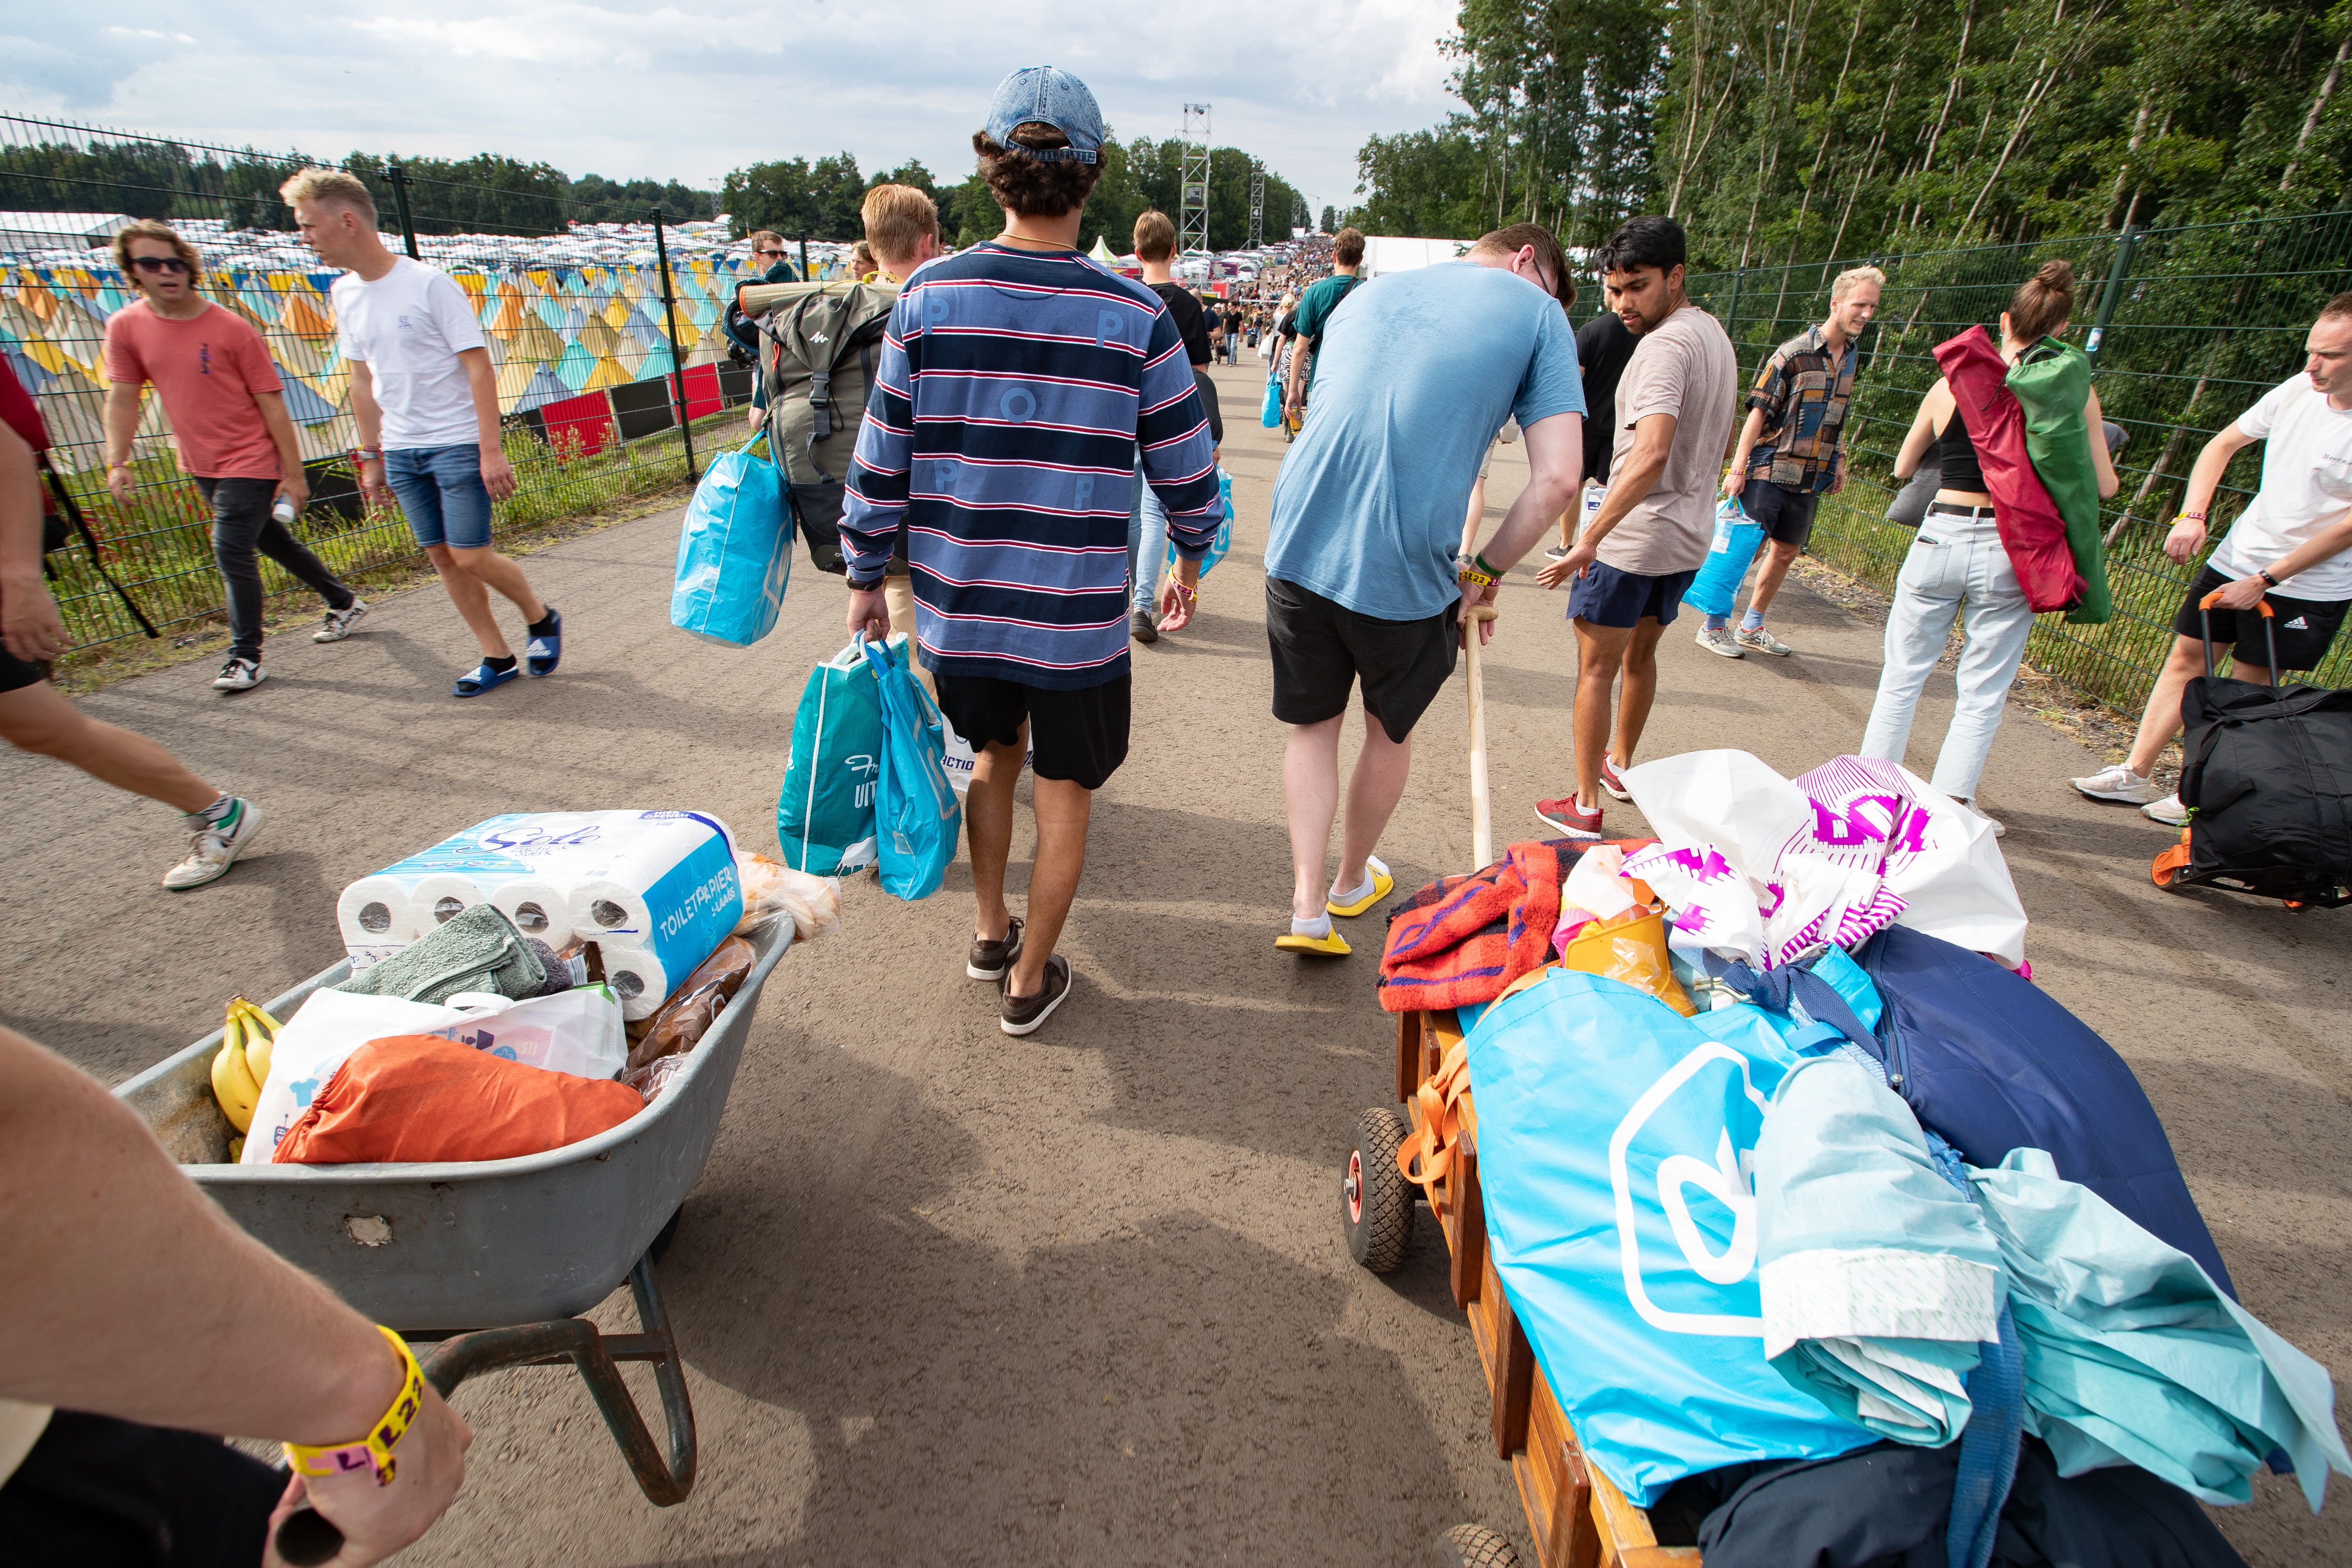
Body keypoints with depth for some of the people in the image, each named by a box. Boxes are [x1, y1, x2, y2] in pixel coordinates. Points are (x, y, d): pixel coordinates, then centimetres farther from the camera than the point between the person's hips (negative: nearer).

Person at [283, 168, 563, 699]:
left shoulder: (430, 283, -10)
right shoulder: (344, 293, 10)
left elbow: (479, 366, -13)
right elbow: (363, 380, 17)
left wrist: (491, 450, -19)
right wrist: (371, 454, 16)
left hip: (457, 444, -6)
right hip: (400, 451, 7)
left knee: (470, 557, -9)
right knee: (442, 557, 5)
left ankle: (542, 619, 17)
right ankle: (497, 657, 14)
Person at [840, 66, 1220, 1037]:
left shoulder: (927, 297, -5)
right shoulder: (1135, 316, -9)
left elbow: (881, 462, -1)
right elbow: (1184, 465, -1)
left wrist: (866, 579, 12)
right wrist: (1190, 561, 17)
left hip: (958, 605, 3)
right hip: (1078, 616, -2)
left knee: (995, 751, 27)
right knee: (1064, 794, 14)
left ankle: (989, 932, 39)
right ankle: (1029, 980, 28)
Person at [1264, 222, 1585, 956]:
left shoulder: (1368, 295, 19)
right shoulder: (1537, 312, 4)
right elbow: (1557, 479, -7)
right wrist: (1482, 573, 4)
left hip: (1302, 547, 4)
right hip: (1405, 570, -3)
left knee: (1312, 724, 20)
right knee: (1391, 730, 21)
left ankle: (1308, 904, 13)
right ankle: (1353, 881, 41)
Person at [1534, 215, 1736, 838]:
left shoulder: (1666, 345, -19)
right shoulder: (1715, 334, 12)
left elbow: (1651, 453, -34)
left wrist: (1590, 538, -39)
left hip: (1632, 536, -9)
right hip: (1690, 535, 9)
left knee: (1596, 669, 1)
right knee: (1640, 654, 25)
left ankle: (1586, 805, 7)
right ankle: (1621, 762, 42)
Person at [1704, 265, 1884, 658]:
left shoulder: (1851, 355, 10)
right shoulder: (1795, 353, -11)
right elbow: (1759, 411, -13)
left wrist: (1838, 462, 17)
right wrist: (1738, 468, -17)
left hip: (1810, 476, 7)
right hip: (1770, 471, -7)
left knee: (1786, 553, 11)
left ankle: (1752, 626, 23)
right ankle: (1713, 625, 8)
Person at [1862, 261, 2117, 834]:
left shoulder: (1951, 386, -1)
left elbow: (1903, 469, 11)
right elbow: (2104, 486, 1)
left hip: (1941, 539, 1)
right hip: (2011, 552, 0)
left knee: (1903, 674, 15)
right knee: (1983, 692, 11)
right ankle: (1951, 803, 13)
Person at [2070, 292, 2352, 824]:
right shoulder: (2300, 389, -3)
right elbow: (2224, 443, 9)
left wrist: (2265, 580, -16)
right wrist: (2193, 515, -4)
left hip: (2309, 585, -5)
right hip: (2236, 557, 6)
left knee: (2249, 690, 1)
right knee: (2186, 657, 7)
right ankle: (2135, 774, 15)